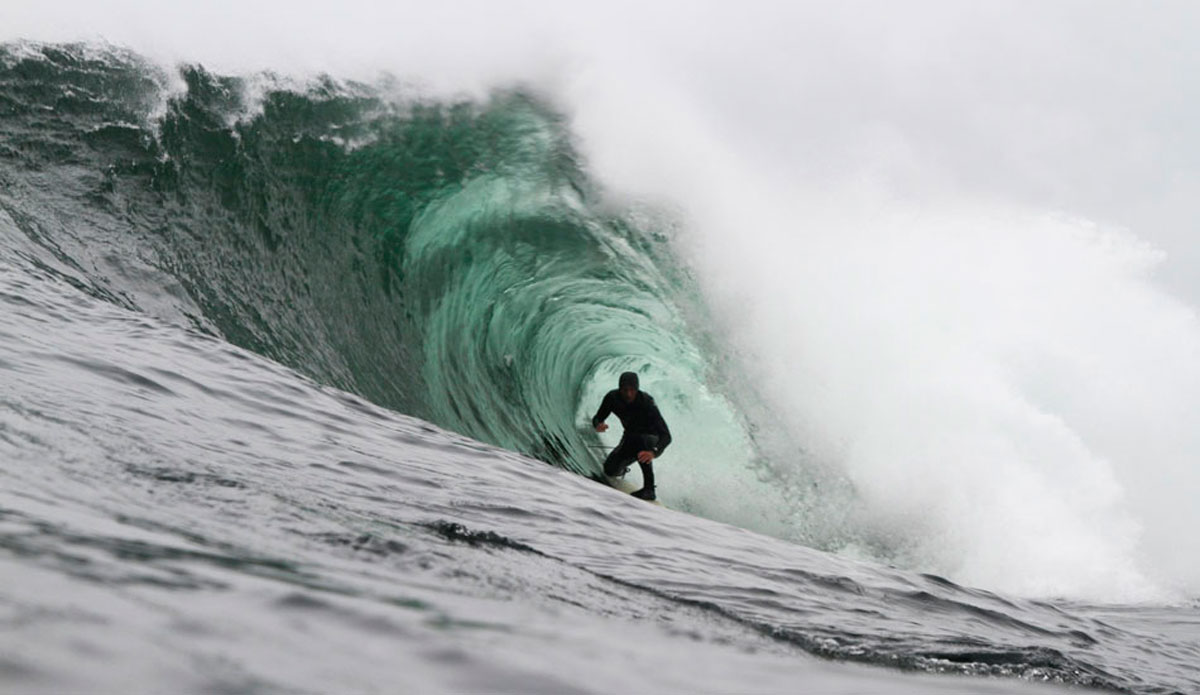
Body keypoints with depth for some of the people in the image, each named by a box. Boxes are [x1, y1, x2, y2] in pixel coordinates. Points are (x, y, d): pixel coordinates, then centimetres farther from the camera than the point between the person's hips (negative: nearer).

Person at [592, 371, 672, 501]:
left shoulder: (646, 402, -33)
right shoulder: (612, 397, -20)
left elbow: (666, 435, -38)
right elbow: (597, 418, -7)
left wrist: (654, 452, -59)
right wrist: (598, 425, -34)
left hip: (653, 441, -4)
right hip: (630, 439, 5)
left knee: (638, 440, -38)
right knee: (610, 470, -11)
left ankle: (649, 489, -33)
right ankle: (622, 468, 28)